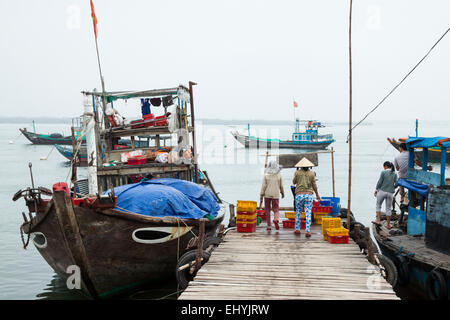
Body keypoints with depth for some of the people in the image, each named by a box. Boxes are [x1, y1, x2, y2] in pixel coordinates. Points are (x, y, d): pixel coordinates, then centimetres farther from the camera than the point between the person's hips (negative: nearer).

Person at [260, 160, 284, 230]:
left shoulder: (266, 175, -4)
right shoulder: (279, 175, -1)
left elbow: (263, 186, -6)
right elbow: (281, 186, 7)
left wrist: (261, 197, -2)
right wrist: (282, 193, 25)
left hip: (267, 195, 0)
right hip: (276, 195, 0)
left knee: (267, 210, 13)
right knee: (276, 210, 7)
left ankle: (269, 225, 13)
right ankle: (276, 219, -23)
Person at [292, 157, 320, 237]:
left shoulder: (297, 172, 0)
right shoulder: (311, 173, 2)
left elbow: (294, 182, 14)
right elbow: (314, 185, 7)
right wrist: (317, 194, 20)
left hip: (299, 195, 0)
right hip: (309, 195, 0)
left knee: (298, 212, 14)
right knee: (308, 213, -1)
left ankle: (297, 229, 18)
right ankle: (307, 231, -7)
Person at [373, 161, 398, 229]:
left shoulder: (383, 172, -7)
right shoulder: (395, 174, 4)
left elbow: (379, 182, -9)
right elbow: (396, 184, 2)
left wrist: (376, 190, 3)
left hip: (382, 191, -3)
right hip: (390, 193, 3)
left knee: (378, 205, 17)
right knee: (388, 209, 11)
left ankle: (378, 220, 9)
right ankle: (388, 224, 14)